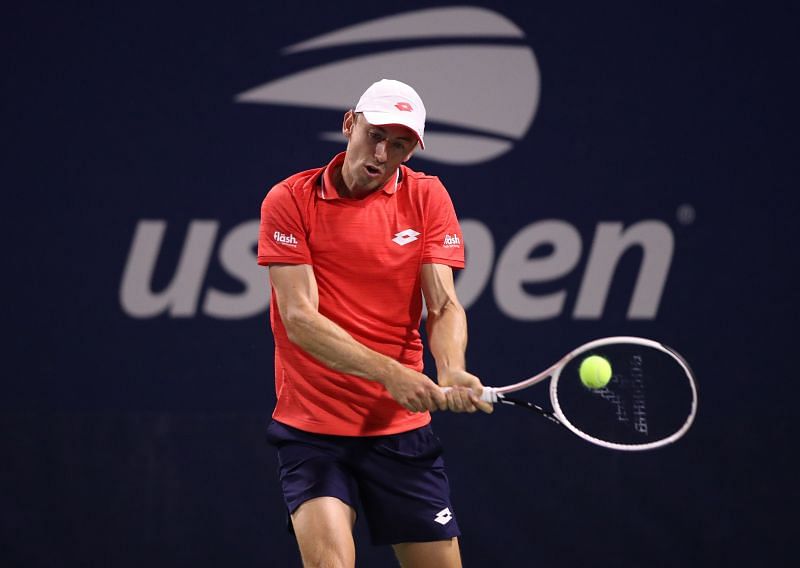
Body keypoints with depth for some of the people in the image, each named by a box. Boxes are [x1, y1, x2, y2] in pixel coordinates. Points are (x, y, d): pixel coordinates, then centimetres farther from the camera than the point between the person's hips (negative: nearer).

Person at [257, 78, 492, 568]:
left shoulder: (427, 198, 4)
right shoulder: (290, 201, -5)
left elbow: (444, 305, -4)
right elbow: (299, 318, -13)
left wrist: (451, 371, -26)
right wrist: (387, 372, -26)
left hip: (403, 427, 3)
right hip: (312, 427, -3)